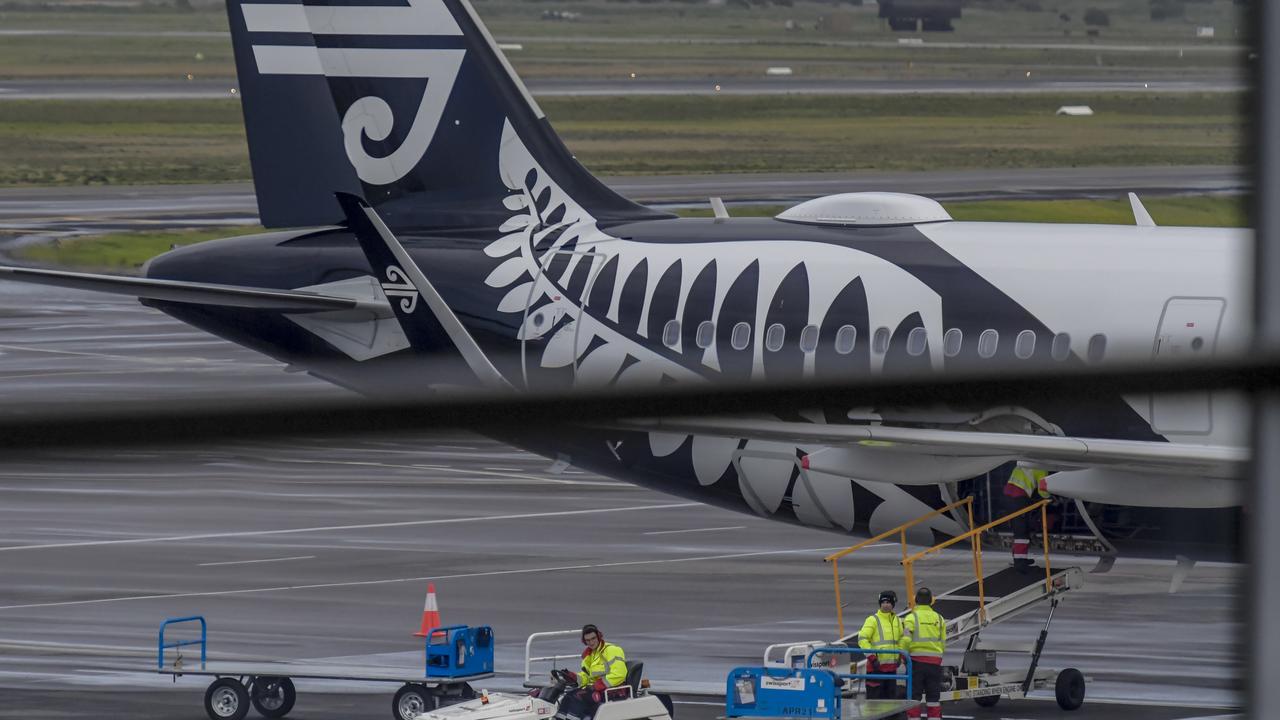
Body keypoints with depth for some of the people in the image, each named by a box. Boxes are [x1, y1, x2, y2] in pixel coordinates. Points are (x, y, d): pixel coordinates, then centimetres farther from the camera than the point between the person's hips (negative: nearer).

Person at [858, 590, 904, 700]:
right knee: (874, 698, -6)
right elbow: (862, 639, -13)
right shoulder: (872, 620, -6)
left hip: (892, 666, 6)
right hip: (876, 666, -6)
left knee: (891, 695, 11)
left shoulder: (897, 621, 14)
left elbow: (902, 639, 27)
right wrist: (872, 658, -20)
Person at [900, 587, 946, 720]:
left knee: (914, 698, 1)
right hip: (935, 662, 3)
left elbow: (905, 640, -17)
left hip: (916, 660, -3)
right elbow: (943, 644, 5)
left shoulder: (911, 618, -5)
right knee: (933, 698, 8)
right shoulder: (939, 619, 6)